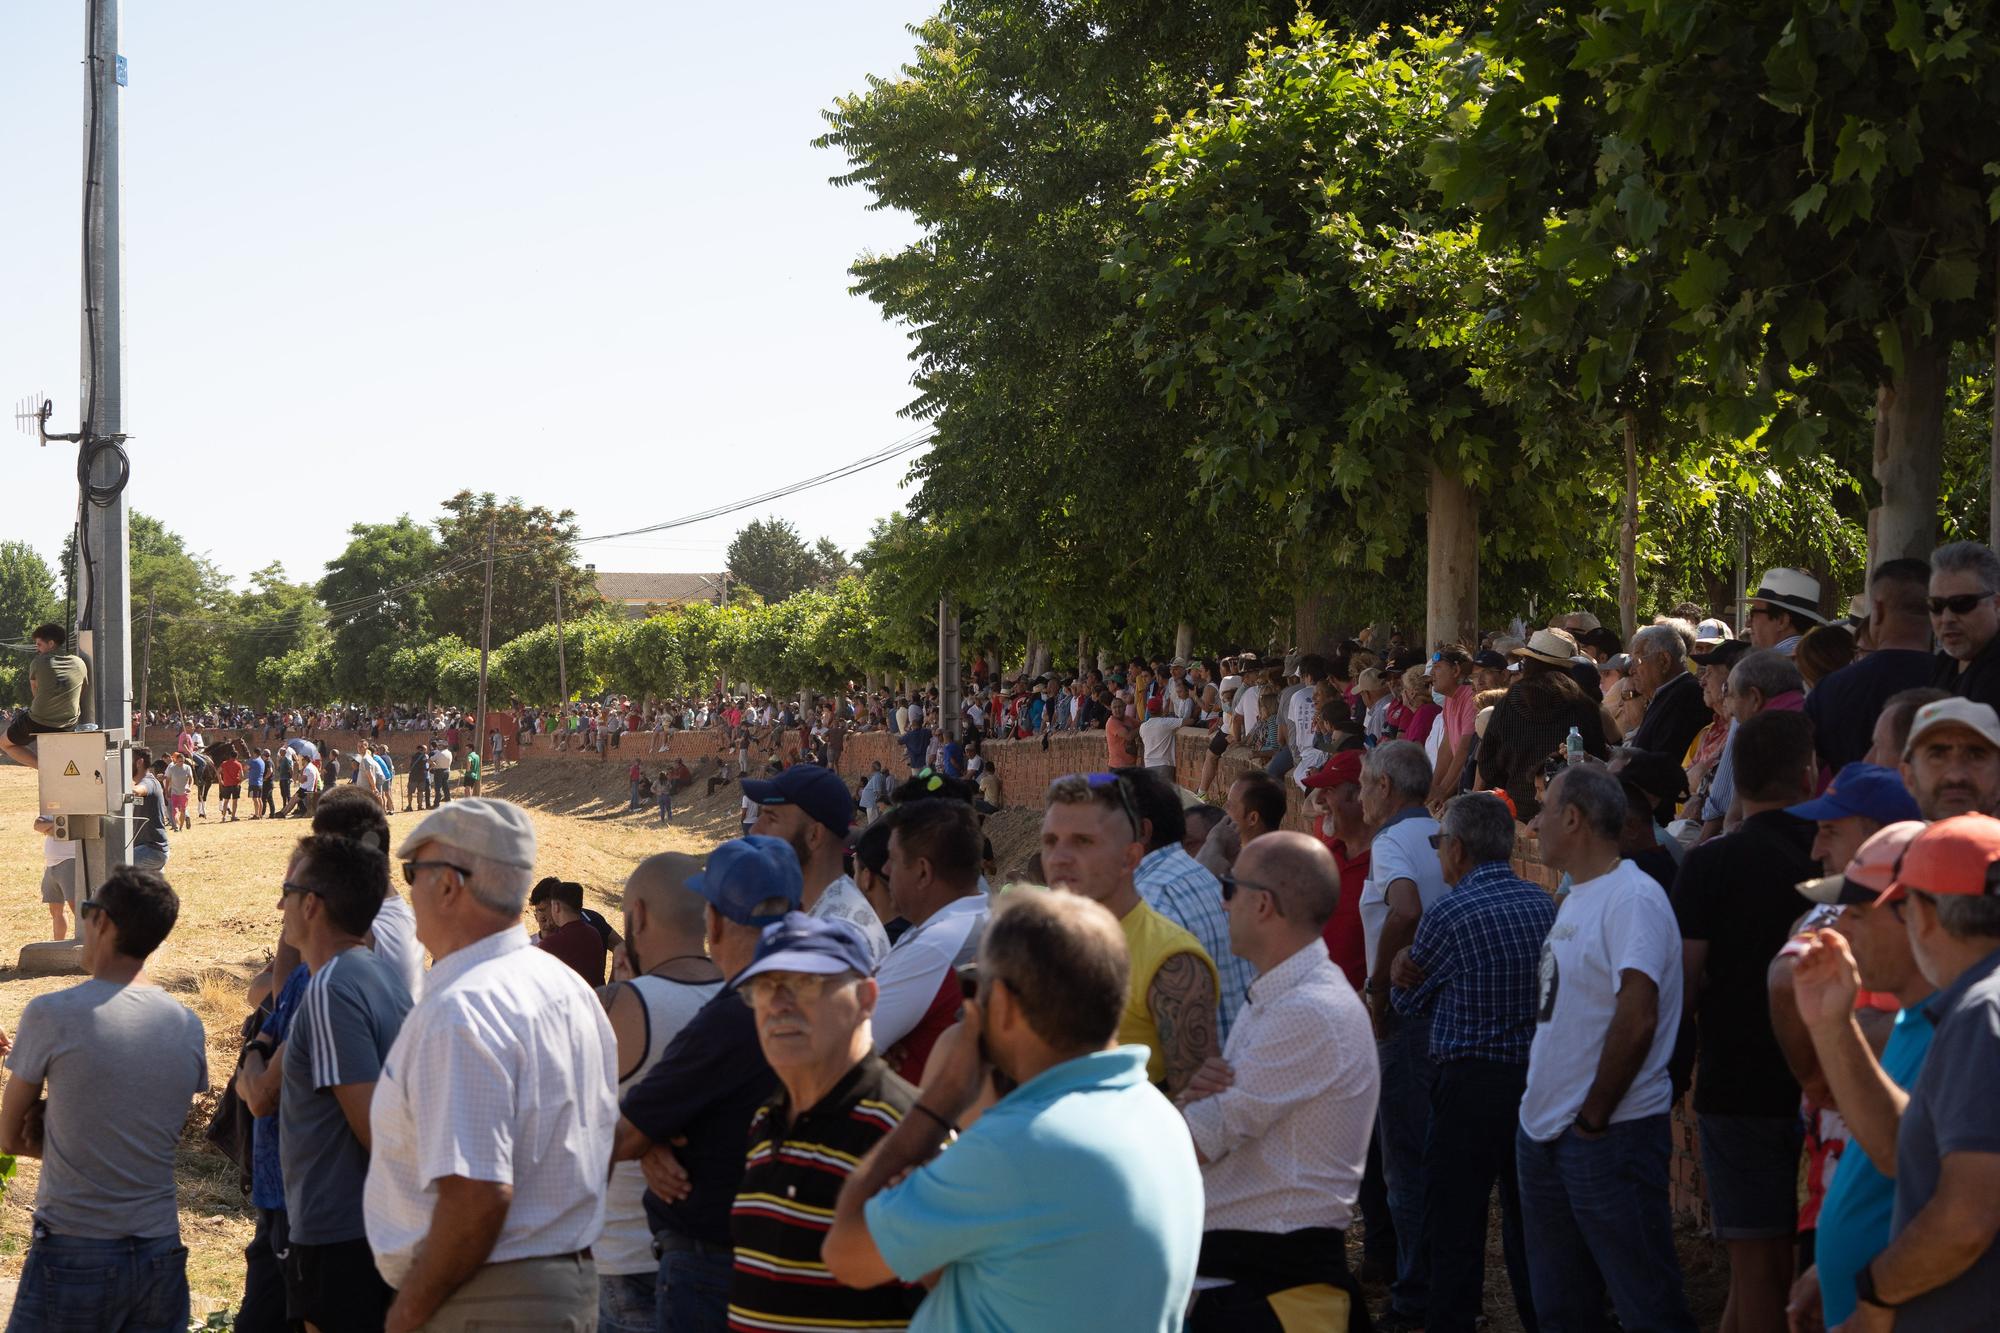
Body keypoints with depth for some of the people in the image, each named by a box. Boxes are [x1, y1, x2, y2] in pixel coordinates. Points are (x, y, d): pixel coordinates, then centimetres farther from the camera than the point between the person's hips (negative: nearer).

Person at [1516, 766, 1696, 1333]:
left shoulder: (1632, 898, -16)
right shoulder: (1576, 897, 14)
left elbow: (1636, 1020, -26)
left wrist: (1593, 1119, -19)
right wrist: (1545, 1117, 13)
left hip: (1610, 1137, -10)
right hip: (1545, 1132, 10)